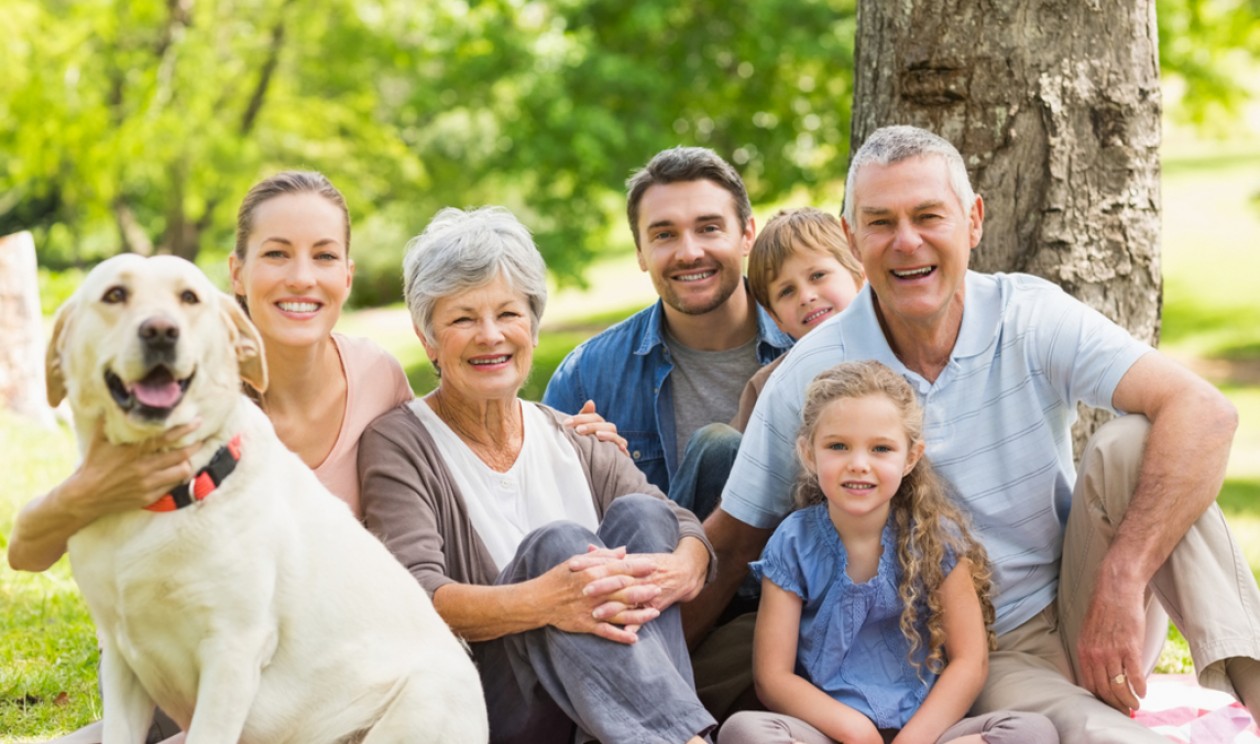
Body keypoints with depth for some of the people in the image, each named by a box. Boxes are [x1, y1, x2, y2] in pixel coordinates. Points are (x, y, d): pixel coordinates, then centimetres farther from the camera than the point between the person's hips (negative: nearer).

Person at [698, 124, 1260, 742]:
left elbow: (1203, 414, -21)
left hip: (1080, 617, 3)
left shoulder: (1029, 316, -9)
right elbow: (731, 546, 0)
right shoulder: (808, 379, -8)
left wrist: (1120, 586, -30)